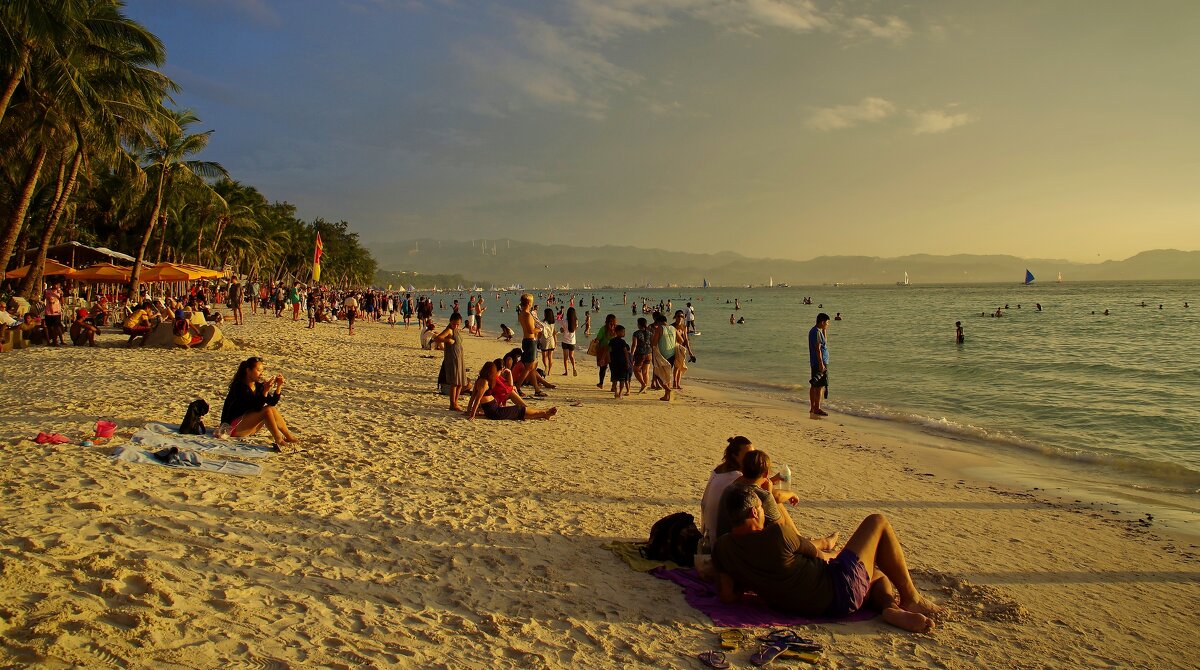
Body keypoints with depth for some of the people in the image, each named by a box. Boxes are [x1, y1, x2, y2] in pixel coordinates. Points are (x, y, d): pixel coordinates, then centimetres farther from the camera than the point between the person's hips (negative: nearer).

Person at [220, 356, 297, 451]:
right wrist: (265, 391, -37)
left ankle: (288, 436, -6)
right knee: (266, 410, -25)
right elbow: (257, 407, -27)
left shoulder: (258, 385, 6)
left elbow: (273, 402, 0)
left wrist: (279, 386, -9)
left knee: (272, 408, -6)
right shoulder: (239, 387, -18)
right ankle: (279, 441, -27)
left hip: (247, 426, 8)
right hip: (233, 427, -8)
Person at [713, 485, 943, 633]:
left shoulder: (721, 548, -8)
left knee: (878, 574, 33)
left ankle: (891, 606, -1)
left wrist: (752, 583, 12)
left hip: (822, 606, 7)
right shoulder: (777, 534, -25)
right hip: (841, 590, -7)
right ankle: (910, 598, 15)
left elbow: (727, 596, -5)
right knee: (877, 522, 9)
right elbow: (813, 552, -5)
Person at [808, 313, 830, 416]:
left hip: (814, 362, 10)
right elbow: (817, 349, -21)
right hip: (820, 362, -10)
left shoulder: (813, 330, 14)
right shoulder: (817, 332, -16)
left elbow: (823, 342, 29)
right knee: (819, 386, -7)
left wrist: (824, 330, 19)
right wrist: (821, 364, -23)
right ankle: (817, 409, -4)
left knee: (814, 385, 12)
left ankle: (812, 408, 17)